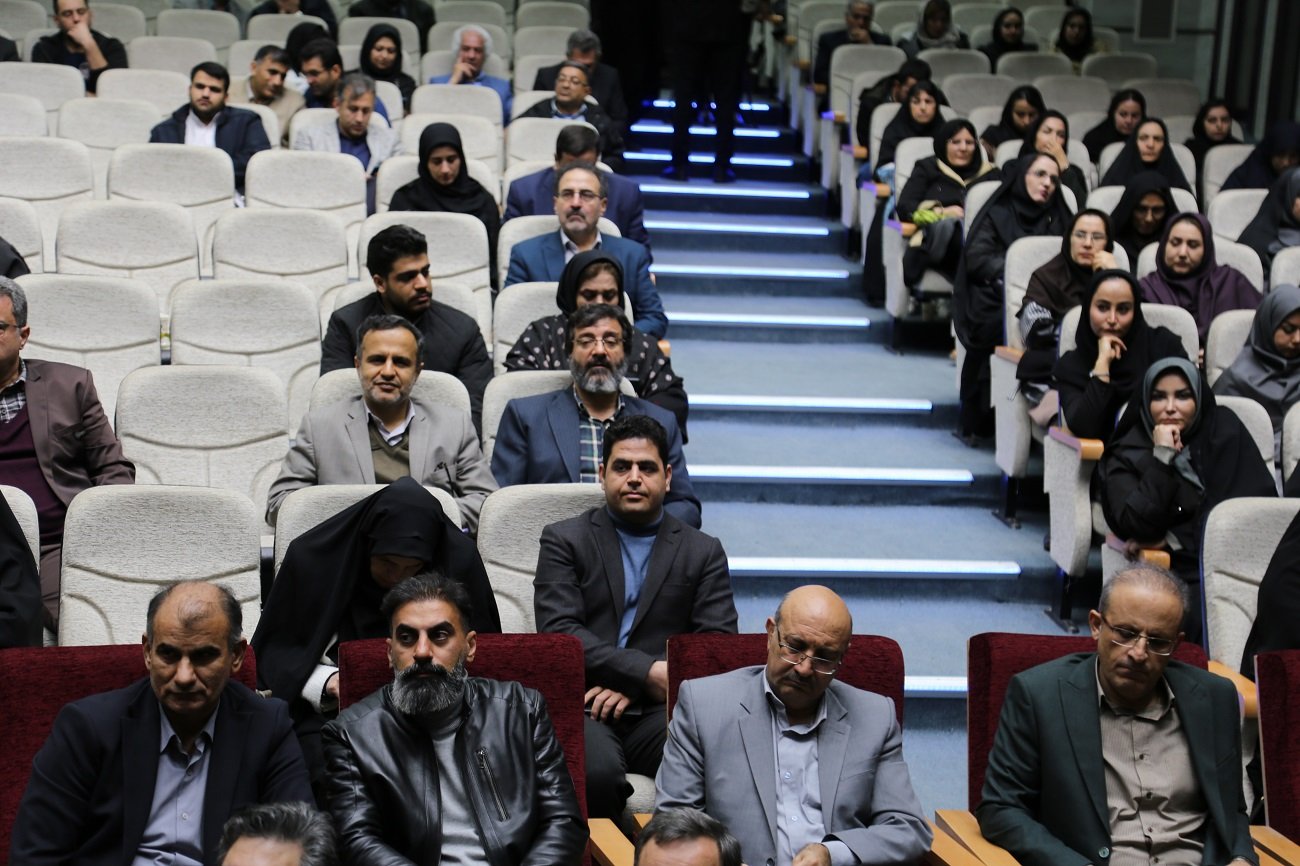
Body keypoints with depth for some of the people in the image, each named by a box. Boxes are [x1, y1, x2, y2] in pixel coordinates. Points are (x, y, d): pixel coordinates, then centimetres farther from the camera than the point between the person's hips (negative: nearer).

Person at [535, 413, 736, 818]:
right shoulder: (564, 540, 12)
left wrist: (634, 688, -8)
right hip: (584, 704, -1)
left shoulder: (705, 553, 17)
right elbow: (559, 631, -1)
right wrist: (646, 672, -12)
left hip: (660, 709, 1)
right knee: (597, 772, -35)